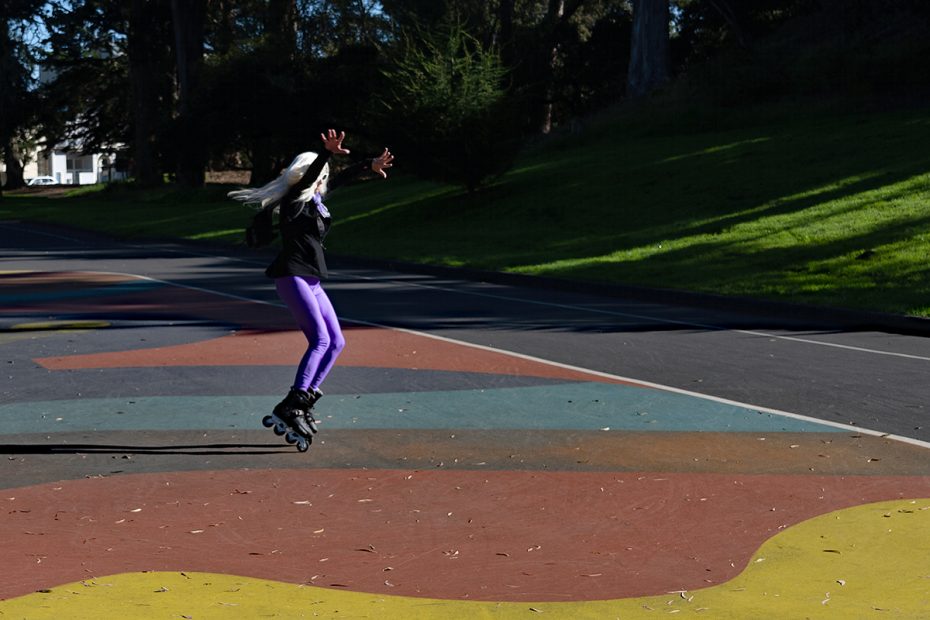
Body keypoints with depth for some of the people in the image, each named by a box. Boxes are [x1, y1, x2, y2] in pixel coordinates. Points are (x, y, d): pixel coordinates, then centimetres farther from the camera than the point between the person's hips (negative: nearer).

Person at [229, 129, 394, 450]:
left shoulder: (313, 199, 16)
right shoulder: (293, 200, -8)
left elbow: (339, 179, 30)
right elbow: (309, 175, -27)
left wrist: (370, 166, 39)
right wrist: (327, 153, -45)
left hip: (311, 280, 10)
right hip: (292, 276, -10)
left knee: (336, 342, 6)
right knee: (320, 340, -19)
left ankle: (304, 401, 7)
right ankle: (292, 406, -21)